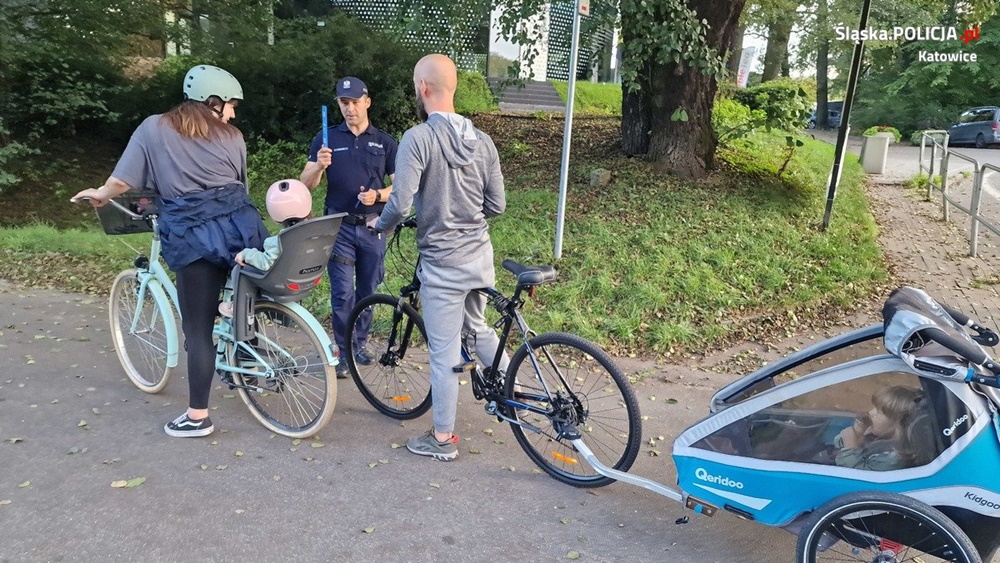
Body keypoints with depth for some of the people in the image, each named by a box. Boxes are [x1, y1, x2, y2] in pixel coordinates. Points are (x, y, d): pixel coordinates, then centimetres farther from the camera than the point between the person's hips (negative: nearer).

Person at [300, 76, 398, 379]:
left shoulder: (384, 142, 4)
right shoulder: (327, 138, 2)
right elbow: (306, 184, -1)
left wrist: (378, 195, -15)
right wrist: (319, 165, -22)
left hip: (373, 228, 1)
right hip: (339, 227, -1)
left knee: (367, 291, 10)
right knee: (342, 292, -5)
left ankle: (360, 343, 27)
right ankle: (343, 350, 9)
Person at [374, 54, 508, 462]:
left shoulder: (418, 138, -16)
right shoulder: (482, 141, 2)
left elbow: (400, 203, -21)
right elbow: (496, 205, 6)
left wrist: (380, 225, 0)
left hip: (441, 262, -6)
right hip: (480, 256, 6)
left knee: (444, 350, 4)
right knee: (477, 329, 27)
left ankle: (443, 439, 18)